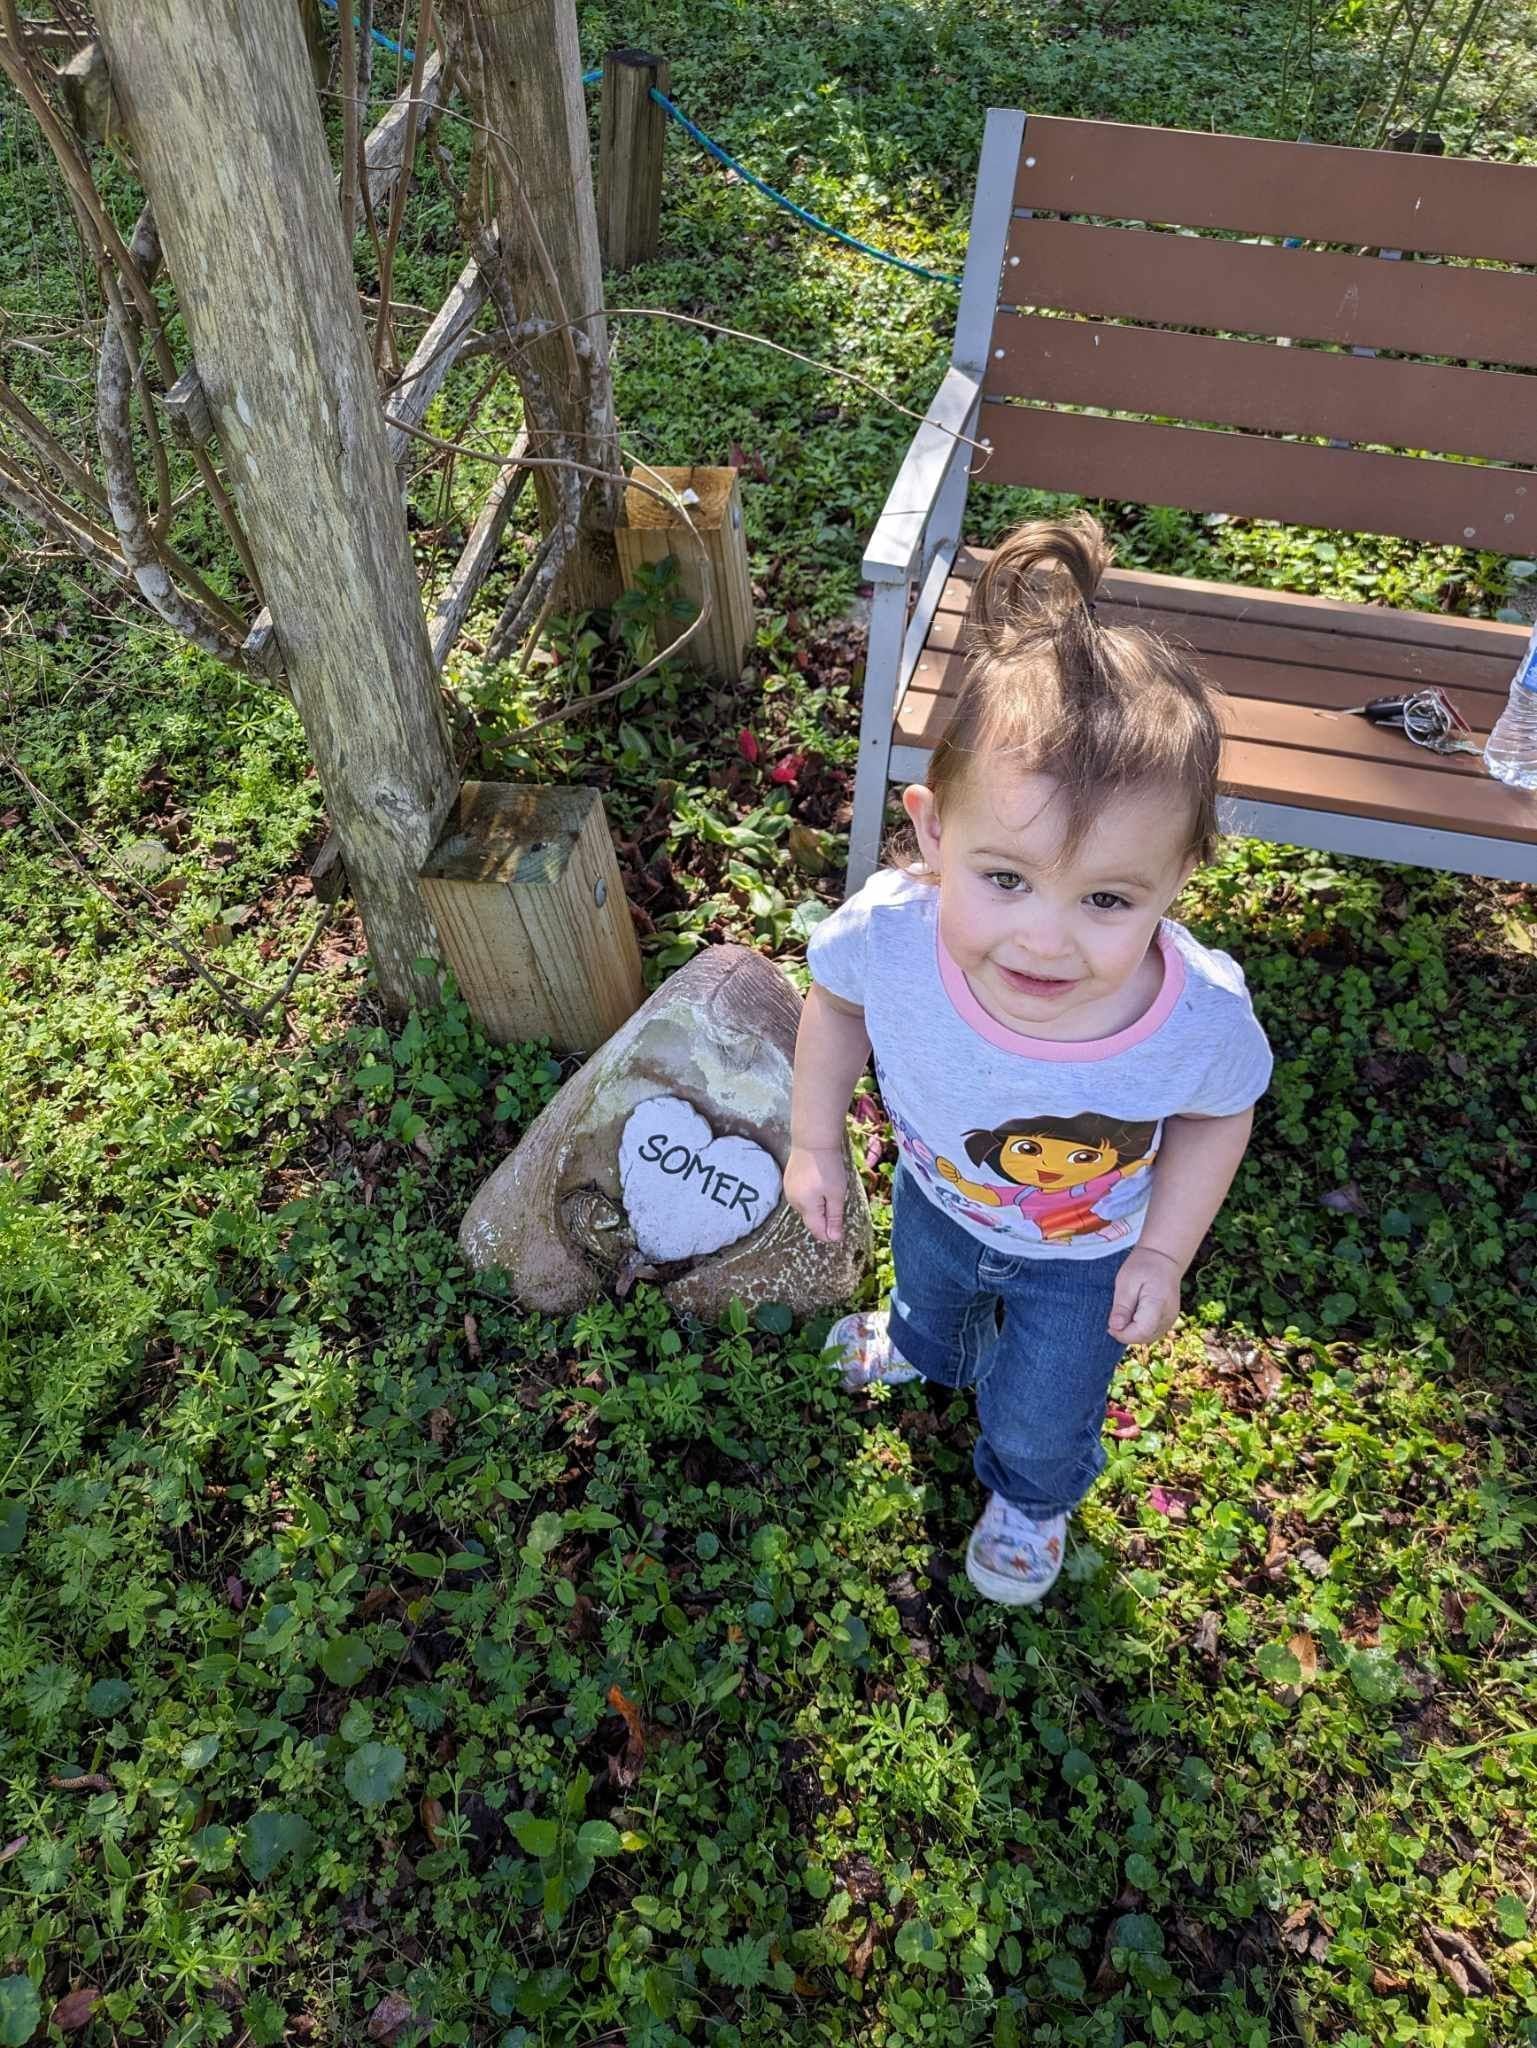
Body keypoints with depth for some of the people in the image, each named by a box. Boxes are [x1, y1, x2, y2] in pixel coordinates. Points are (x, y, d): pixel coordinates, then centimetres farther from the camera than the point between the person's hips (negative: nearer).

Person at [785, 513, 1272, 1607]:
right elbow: (836, 1000, -13)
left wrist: (1165, 1251, -11)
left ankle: (1032, 1497, 65)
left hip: (1086, 1259, -1)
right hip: (936, 1199, 2)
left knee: (1039, 1421, 26)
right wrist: (816, 1140, -8)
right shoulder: (890, 934, -41)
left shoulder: (1200, 1016, -41)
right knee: (927, 1297, 37)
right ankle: (927, 1352, 77)